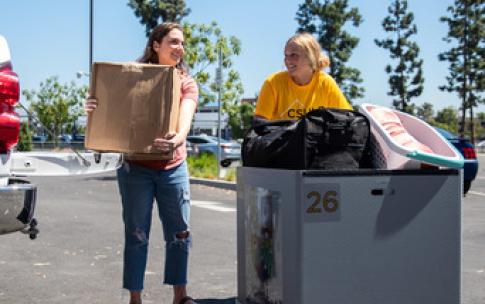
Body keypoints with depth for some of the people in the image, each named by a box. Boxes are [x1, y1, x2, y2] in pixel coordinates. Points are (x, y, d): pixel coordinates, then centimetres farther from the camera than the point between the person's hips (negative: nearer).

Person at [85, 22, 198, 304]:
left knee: (180, 233, 6)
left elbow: (185, 119, -17)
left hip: (173, 167, 2)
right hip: (136, 167, -2)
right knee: (137, 234, 2)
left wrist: (177, 138, -40)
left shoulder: (187, 83, 2)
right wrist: (94, 109, -26)